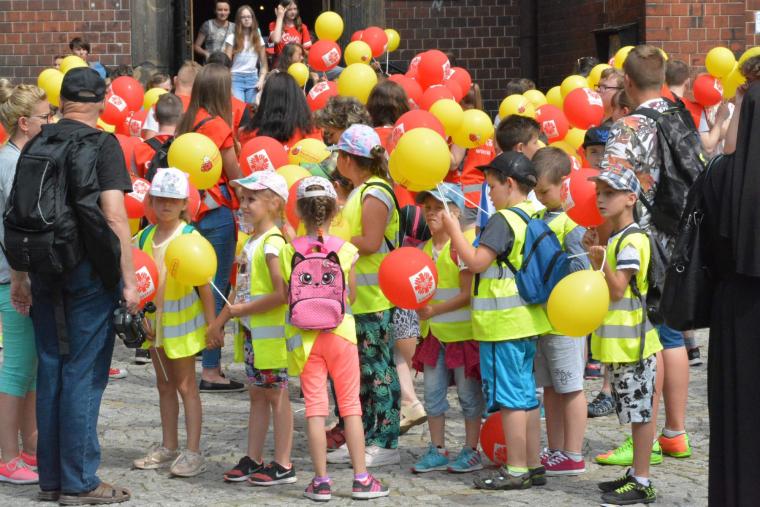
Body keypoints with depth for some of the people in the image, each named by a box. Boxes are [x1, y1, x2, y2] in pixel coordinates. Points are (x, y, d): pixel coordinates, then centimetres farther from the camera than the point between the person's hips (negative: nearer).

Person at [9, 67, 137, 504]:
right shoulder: (102, 144, -8)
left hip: (45, 268, 5)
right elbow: (114, 216, -15)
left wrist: (18, 277, 15)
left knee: (50, 371, 11)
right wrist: (129, 280, -12)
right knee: (83, 374, -1)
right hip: (90, 269, -5)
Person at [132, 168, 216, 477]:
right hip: (154, 319, 6)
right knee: (164, 385, 13)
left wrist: (212, 323, -13)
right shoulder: (145, 237, 4)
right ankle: (168, 448, 21)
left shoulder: (190, 237, -12)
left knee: (185, 385, -3)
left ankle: (192, 452, 0)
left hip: (182, 319, -6)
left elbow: (204, 284, -12)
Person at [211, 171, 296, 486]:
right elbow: (240, 289, 19)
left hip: (271, 333, -9)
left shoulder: (273, 243, -17)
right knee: (257, 395, 14)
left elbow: (281, 294, -25)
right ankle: (253, 460, 21)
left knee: (276, 395, -2)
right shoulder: (250, 242, 12)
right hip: (252, 333, 9)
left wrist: (242, 310, -18)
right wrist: (220, 321, 15)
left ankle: (283, 465, 3)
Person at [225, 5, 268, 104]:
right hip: (236, 78, -3)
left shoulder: (258, 39, 11)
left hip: (253, 78, 3)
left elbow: (264, 64, 12)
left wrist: (261, 80, -4)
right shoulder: (232, 38, 3)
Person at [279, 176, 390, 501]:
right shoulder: (345, 249, -6)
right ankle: (361, 479, 9)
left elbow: (288, 296, -6)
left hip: (305, 336, 1)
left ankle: (321, 482, 5)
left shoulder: (290, 251, -5)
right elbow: (351, 296, 0)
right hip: (339, 331, 0)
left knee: (315, 407, 4)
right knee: (350, 406, 7)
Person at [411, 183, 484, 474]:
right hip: (433, 332, 7)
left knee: (468, 393, 4)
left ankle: (471, 451, 13)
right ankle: (437, 451, 20)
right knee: (433, 392, 10)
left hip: (462, 332, -7)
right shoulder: (424, 249, 8)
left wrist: (434, 310, -21)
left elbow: (467, 294, -17)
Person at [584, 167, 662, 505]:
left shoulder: (632, 240, -15)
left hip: (632, 341, -10)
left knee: (640, 412, -5)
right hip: (617, 342, 10)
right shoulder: (615, 239, 14)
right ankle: (636, 474, 22)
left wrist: (602, 261, -32)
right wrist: (595, 255, 11)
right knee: (635, 412, 15)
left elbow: (618, 289, -19)